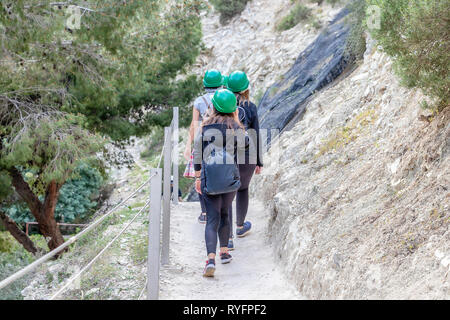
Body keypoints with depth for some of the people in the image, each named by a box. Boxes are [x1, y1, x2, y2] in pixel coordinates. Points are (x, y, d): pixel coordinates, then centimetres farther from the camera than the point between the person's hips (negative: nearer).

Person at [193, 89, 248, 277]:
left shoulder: (206, 126, 2)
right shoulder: (235, 127, -3)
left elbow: (197, 153, 4)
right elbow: (244, 147, 11)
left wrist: (198, 177, 14)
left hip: (209, 177, 0)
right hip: (230, 177, 0)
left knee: (212, 219, -3)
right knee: (224, 213, 21)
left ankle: (211, 258, -19)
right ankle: (224, 252, 30)